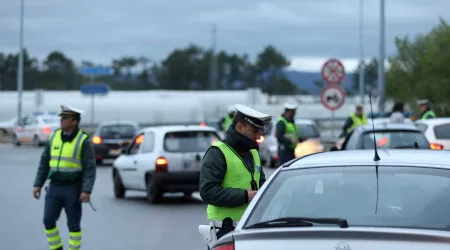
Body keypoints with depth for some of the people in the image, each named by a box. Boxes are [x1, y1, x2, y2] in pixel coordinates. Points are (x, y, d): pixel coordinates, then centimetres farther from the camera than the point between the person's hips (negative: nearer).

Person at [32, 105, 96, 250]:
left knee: (73, 224, 1)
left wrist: (87, 191, -24)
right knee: (48, 220, -2)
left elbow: (90, 168, -14)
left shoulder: (83, 141, -11)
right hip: (55, 188, 5)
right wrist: (38, 185, 4)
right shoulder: (54, 137, 4)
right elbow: (45, 163, 9)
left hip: (73, 189, -5)